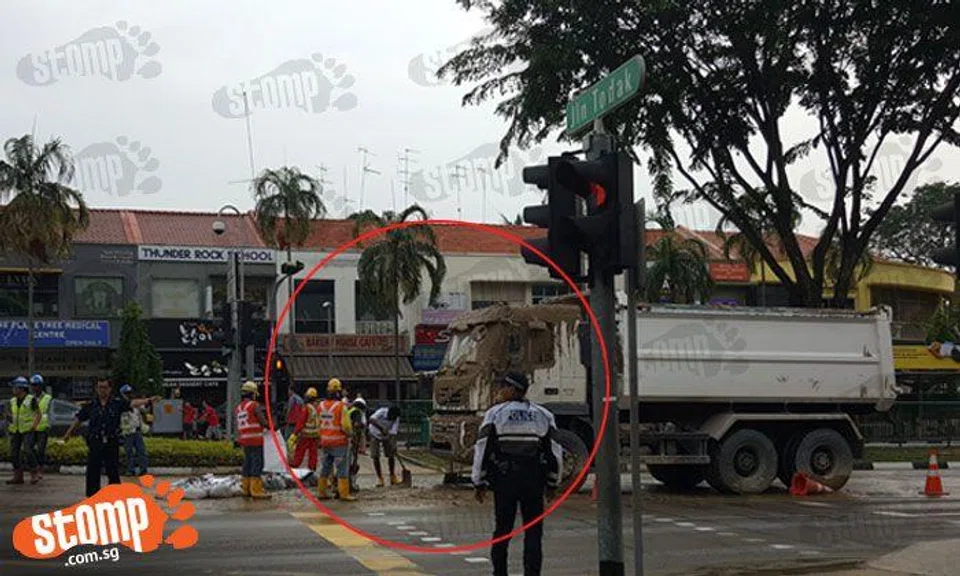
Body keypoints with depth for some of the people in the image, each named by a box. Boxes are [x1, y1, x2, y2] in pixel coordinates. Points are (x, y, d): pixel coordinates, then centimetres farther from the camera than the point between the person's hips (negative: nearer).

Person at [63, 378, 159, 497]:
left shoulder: (117, 403, -1)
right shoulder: (91, 405, 6)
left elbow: (133, 403, -14)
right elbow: (79, 419, 18)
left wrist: (148, 401, -30)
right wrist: (69, 433, 27)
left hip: (111, 444, -2)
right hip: (95, 444, 2)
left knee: (113, 472, 2)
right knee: (92, 472, 5)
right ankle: (91, 496, 14)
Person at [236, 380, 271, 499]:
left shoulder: (239, 407, 13)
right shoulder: (255, 405, -9)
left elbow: (238, 425, 15)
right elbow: (263, 422, -9)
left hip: (244, 439, 8)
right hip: (255, 439, -8)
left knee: (247, 463, 15)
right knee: (257, 464, -7)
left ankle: (246, 488, 19)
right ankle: (257, 491, -10)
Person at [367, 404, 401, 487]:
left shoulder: (396, 418, -22)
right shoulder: (382, 411, -30)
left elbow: (393, 433, -26)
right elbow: (372, 419, -45)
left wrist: (393, 445, -37)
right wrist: (381, 428, -53)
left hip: (386, 436, 3)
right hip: (375, 434, -3)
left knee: (391, 455, -1)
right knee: (375, 456, -7)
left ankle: (393, 477, 12)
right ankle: (379, 478, 2)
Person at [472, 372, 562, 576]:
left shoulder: (494, 414, 0)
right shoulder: (543, 415, 8)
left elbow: (482, 450, -3)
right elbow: (555, 452, 8)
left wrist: (479, 483, 4)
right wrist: (552, 483, 17)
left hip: (504, 478, -1)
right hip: (534, 480, 1)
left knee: (502, 529, 10)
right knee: (533, 532, 3)